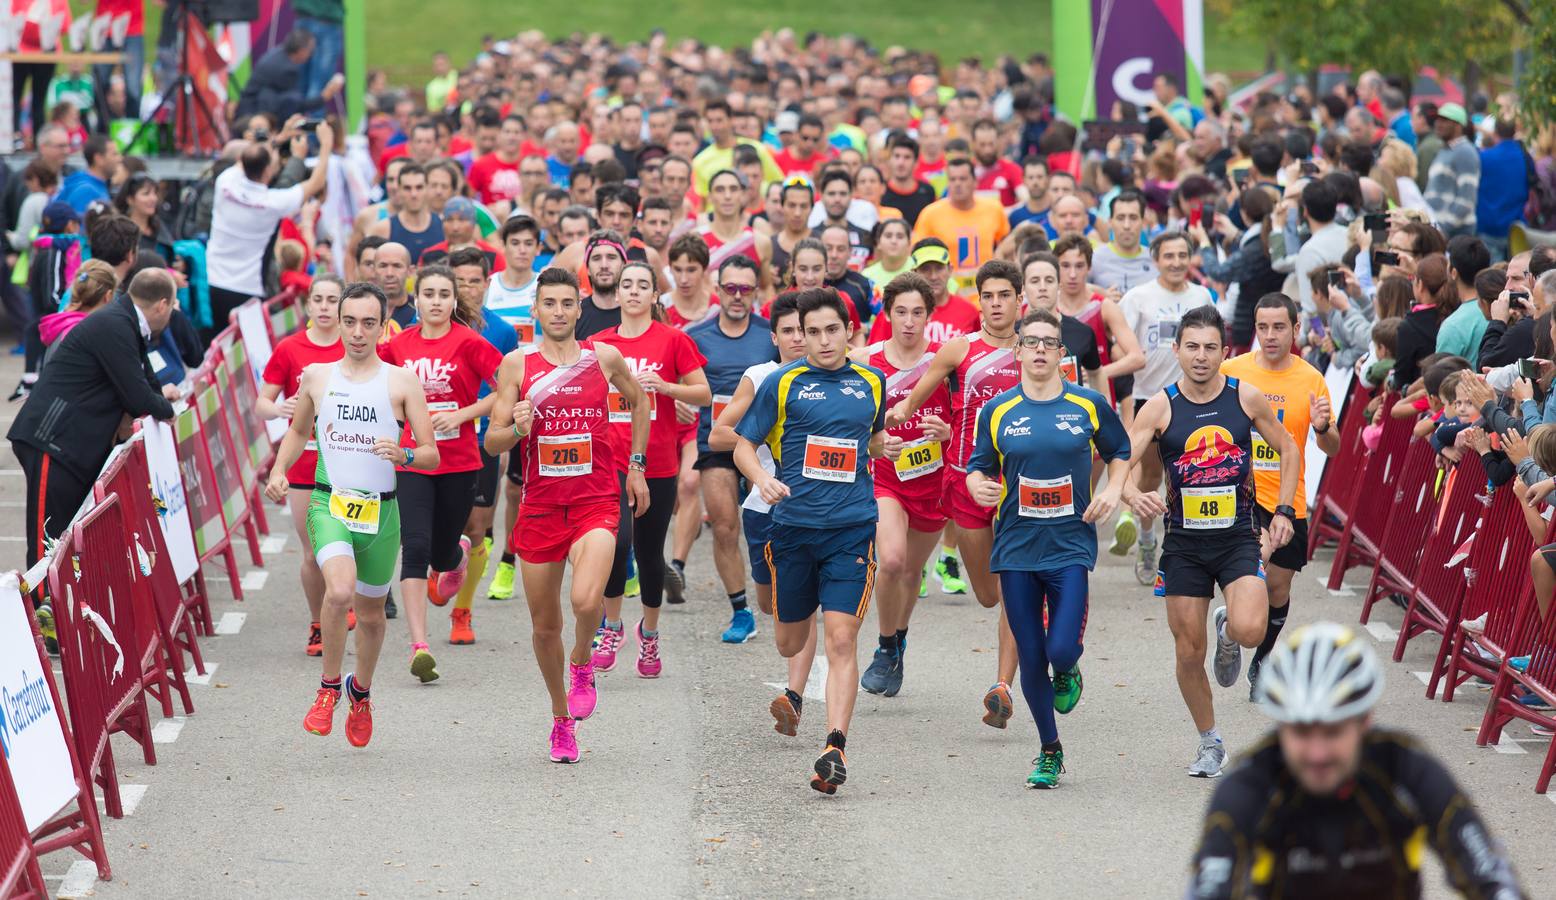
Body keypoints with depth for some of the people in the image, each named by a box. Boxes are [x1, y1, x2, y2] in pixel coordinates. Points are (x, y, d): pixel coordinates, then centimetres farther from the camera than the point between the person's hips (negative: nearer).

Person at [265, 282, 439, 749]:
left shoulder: (402, 382, 1)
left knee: (371, 612, 14)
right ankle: (329, 686, -7)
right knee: (340, 590, -27)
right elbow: (299, 431, 25)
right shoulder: (316, 377, 7)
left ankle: (361, 690, 43)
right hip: (329, 503, -1)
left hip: (380, 509, 1)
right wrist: (278, 471, 8)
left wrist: (405, 455, -22)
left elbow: (432, 456, 0)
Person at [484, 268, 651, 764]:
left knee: (586, 599, -27)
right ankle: (562, 717, 30)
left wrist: (636, 466, 21)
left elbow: (639, 402, 23)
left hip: (596, 500, -2)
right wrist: (516, 428, -19)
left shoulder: (605, 357, 3)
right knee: (545, 624, 8)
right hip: (540, 502, 2)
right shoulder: (517, 364, 1)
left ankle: (582, 664, 6)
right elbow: (492, 442, 2)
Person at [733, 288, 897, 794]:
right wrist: (761, 477, -15)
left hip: (852, 529, 0)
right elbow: (743, 445, 4)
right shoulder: (782, 384, 1)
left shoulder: (871, 383, 10)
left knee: (841, 638, -13)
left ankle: (835, 748, -16)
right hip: (793, 526, 0)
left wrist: (885, 447, 6)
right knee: (790, 643, 11)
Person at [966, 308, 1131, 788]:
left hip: (1071, 545, -1)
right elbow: (978, 467, 11)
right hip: (1016, 548, 1)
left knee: (1062, 649, -15)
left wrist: (1113, 489, -2)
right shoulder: (997, 412, 3)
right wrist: (978, 486, -12)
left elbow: (1120, 452, 16)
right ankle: (1049, 751, 22)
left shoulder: (1089, 405, 1)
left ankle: (1067, 673, 24)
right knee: (1030, 658, 4)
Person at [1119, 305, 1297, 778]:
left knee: (1250, 629, -23)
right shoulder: (1160, 407, -7)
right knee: (1188, 652, 4)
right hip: (1184, 541, 1)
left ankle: (1227, 632, 16)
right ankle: (1210, 744, 25)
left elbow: (1288, 450, 11)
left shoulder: (1246, 398, -3)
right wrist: (1135, 494, -35)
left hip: (1238, 538, 0)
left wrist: (1283, 512, 3)